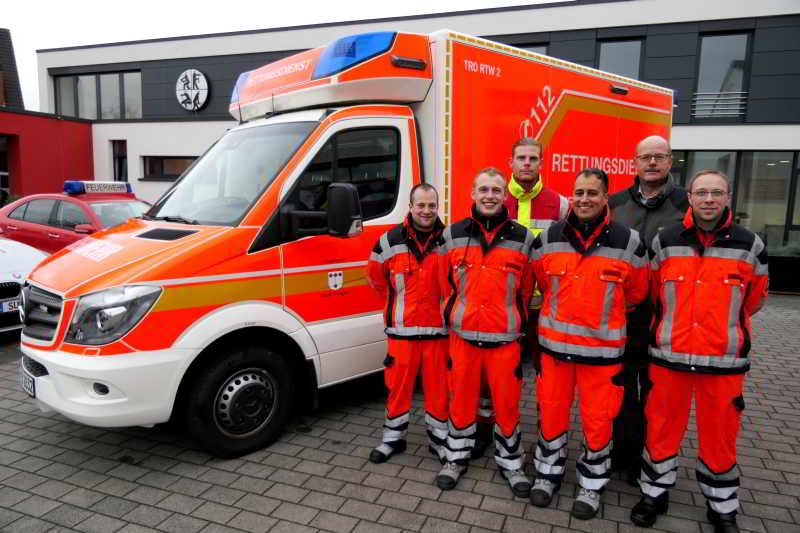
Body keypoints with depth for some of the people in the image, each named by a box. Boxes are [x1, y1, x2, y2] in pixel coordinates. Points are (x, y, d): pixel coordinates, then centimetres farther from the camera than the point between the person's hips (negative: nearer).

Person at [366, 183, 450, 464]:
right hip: (402, 328, 0)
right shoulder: (390, 241, -2)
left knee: (438, 387, 9)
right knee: (398, 385, 10)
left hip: (438, 328, 0)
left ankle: (439, 439, 27)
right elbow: (375, 276, 12)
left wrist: (446, 305, 4)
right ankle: (393, 438, 27)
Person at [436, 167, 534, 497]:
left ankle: (510, 462, 28)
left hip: (505, 337, -1)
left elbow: (526, 289, 10)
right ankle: (457, 457, 31)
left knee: (507, 402, 7)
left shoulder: (522, 238, 0)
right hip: (462, 334, 1)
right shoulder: (453, 235, 1)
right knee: (461, 398, 12)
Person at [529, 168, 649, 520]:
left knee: (598, 418, 9)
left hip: (602, 348, -1)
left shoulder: (628, 242, -7)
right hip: (554, 343, 2)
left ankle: (592, 484, 30)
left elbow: (635, 293, 8)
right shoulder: (548, 239, -2)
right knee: (551, 411, 13)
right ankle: (548, 472, 34)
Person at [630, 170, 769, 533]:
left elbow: (754, 299, 13)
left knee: (719, 435, 12)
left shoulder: (749, 245, -2)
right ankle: (654, 494, 30)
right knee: (661, 428, 11)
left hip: (724, 360, 0)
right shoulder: (664, 242, -2)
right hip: (669, 356, 0)